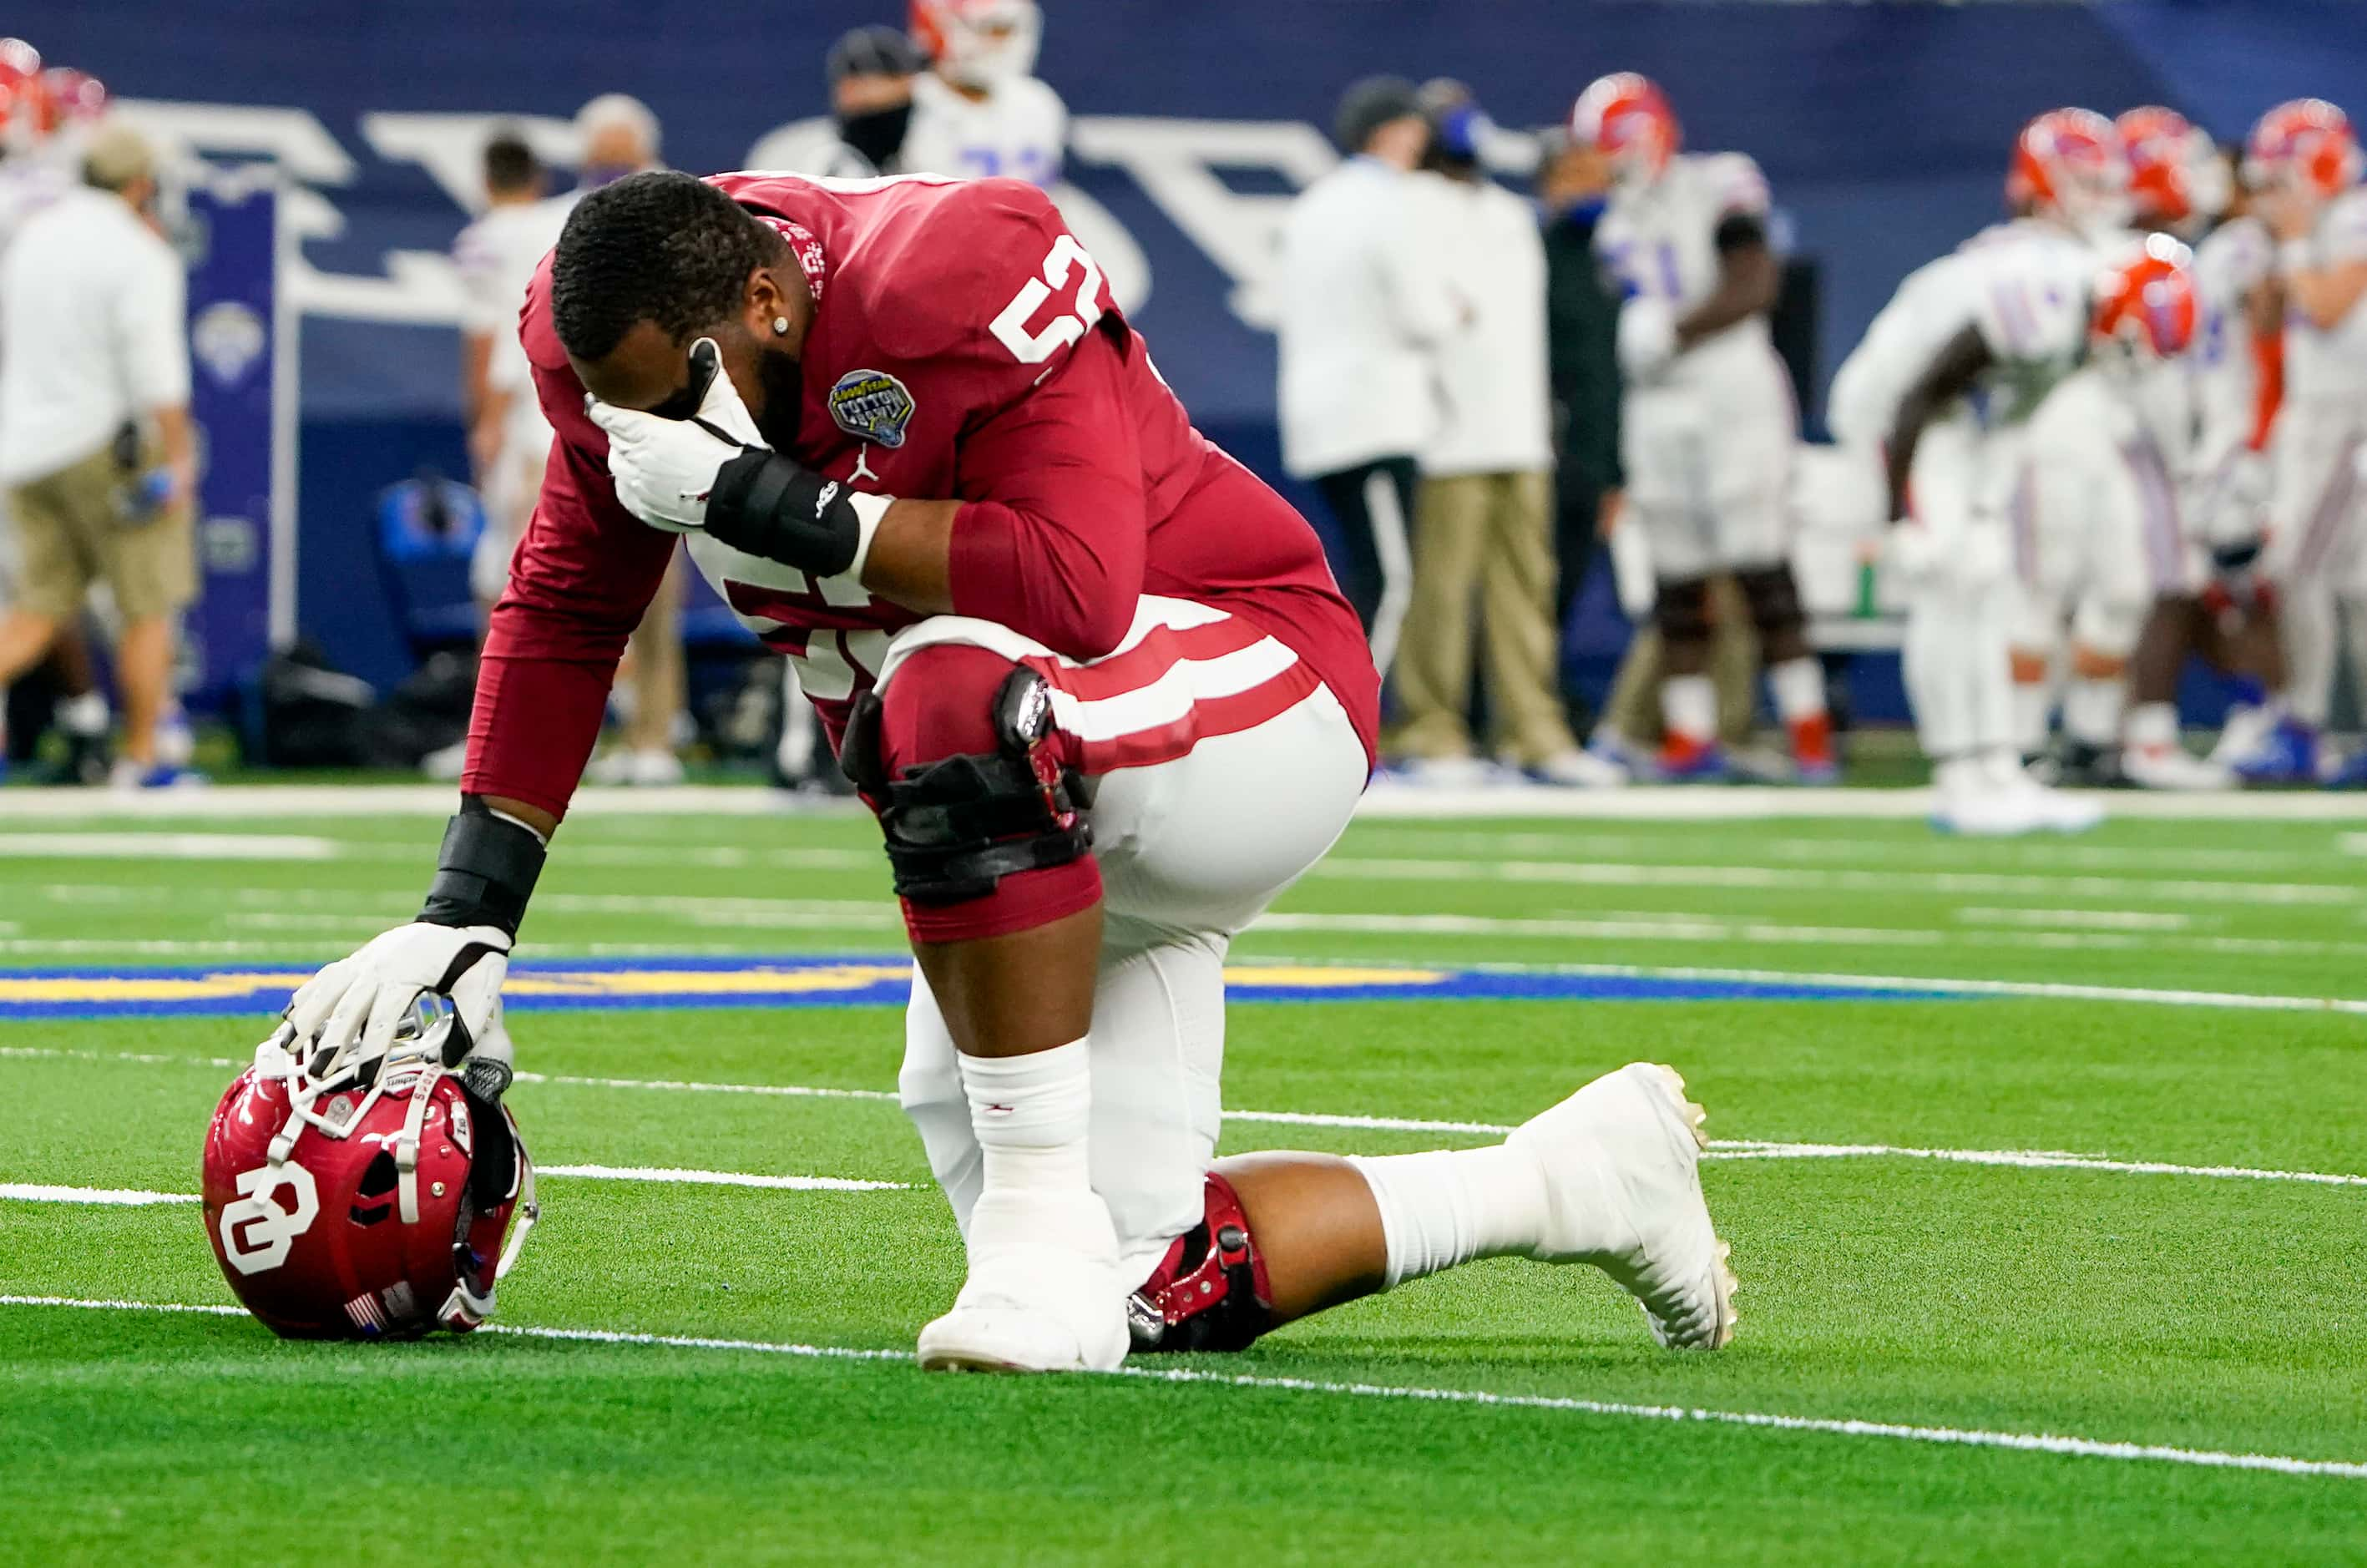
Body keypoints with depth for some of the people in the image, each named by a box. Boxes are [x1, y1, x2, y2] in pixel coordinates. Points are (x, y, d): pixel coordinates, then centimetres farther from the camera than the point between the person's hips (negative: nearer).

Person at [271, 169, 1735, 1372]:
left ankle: (1051, 1221, -33)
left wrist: (768, 504, -35)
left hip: (1256, 704, -9)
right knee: (1144, 1303, 1)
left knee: (954, 689, -42)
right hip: (1051, 838, 9)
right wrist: (462, 918, -7)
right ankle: (1565, 1176, 19)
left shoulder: (965, 284, -28)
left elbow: (1080, 597, -37)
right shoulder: (625, 345, -7)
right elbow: (558, 626, 1)